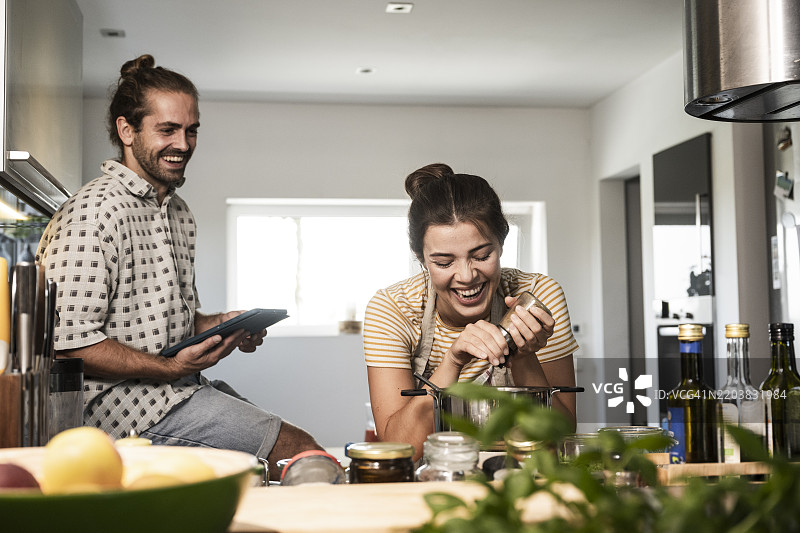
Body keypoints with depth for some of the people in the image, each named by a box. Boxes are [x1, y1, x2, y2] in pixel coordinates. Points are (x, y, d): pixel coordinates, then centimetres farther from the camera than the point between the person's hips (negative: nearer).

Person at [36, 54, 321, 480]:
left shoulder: (179, 213, 18)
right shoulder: (94, 213, -14)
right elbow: (71, 344, -19)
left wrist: (223, 325, 5)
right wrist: (172, 367, -22)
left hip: (181, 389, 9)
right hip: (125, 398, -9)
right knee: (298, 450, -17)